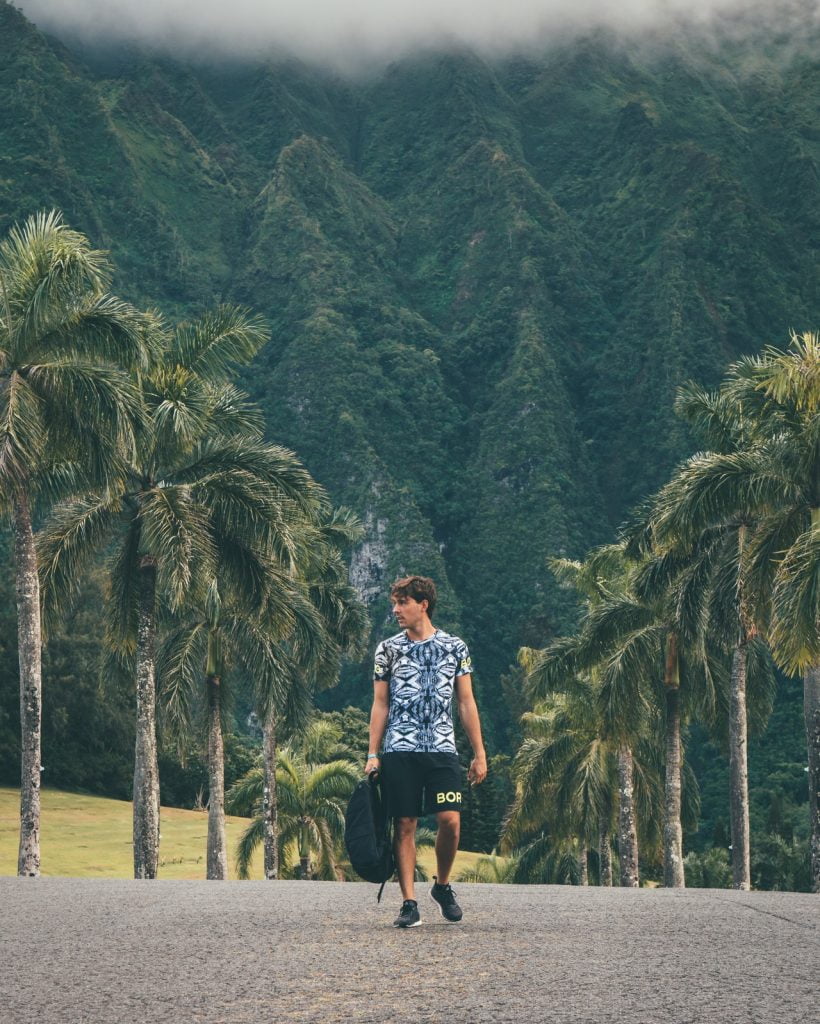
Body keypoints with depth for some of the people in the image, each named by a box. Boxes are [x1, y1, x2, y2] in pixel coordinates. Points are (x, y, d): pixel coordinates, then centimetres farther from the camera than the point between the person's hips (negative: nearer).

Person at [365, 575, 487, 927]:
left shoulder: (454, 647, 7)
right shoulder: (388, 650, 8)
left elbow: (466, 703, 9)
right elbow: (380, 705, 10)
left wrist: (479, 753, 5)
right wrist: (373, 754, 2)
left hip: (442, 750, 0)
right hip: (399, 751, 0)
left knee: (450, 820, -11)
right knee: (405, 825, -2)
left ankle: (443, 886, 13)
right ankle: (409, 903, 2)